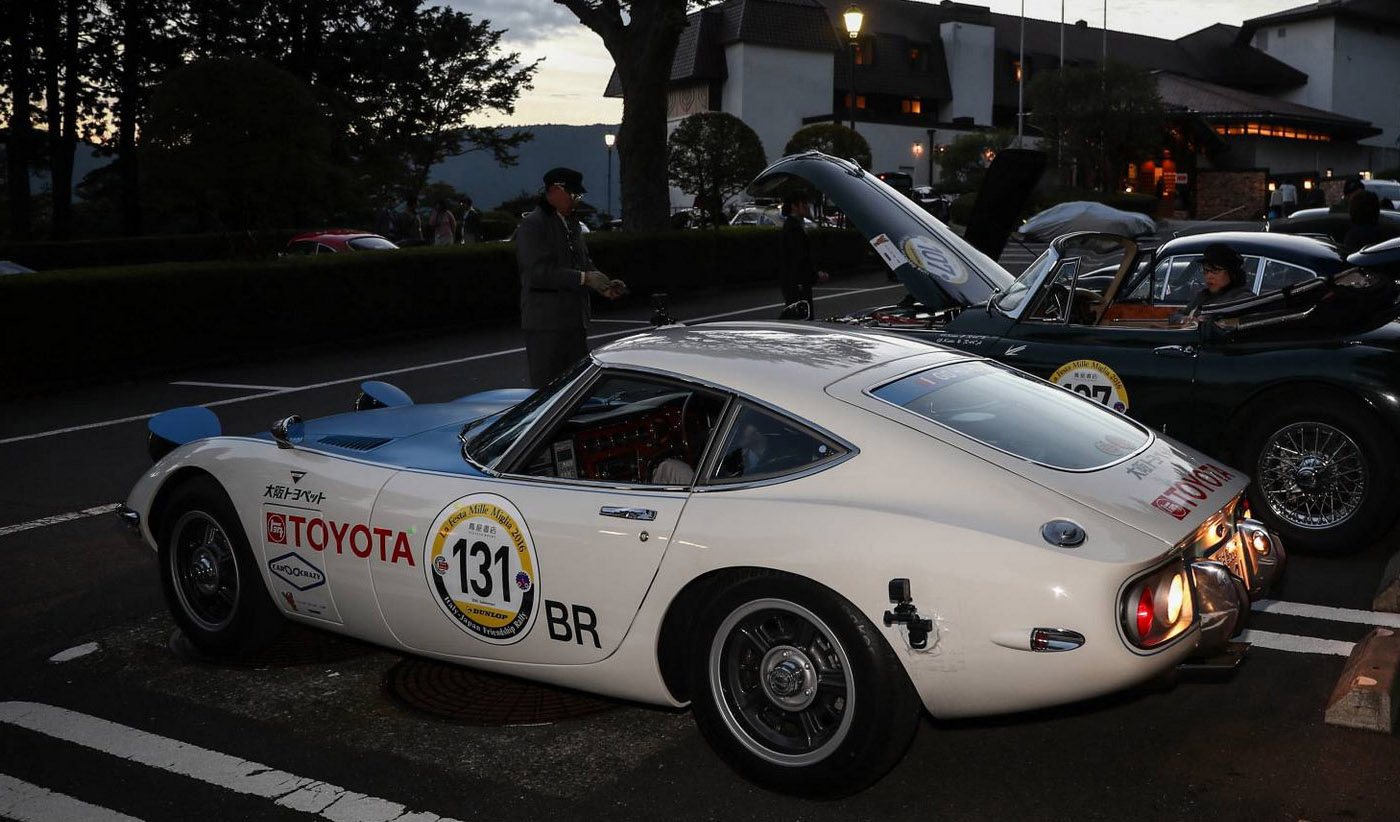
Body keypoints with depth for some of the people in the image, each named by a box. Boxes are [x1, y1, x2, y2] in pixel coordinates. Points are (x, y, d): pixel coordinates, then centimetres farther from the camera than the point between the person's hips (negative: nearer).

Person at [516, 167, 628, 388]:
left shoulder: (572, 223, 17)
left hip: (575, 320, 9)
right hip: (546, 322, -9)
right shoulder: (532, 225, -10)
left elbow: (584, 262, 21)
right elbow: (539, 272, -20)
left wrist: (605, 285, 1)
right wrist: (584, 278, -23)